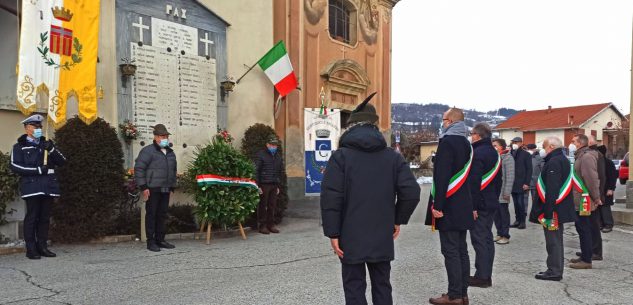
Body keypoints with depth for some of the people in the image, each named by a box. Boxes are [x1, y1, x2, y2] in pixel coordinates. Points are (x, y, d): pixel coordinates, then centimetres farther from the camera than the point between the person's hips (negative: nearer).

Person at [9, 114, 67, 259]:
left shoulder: (46, 144, 20)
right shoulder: (19, 147, 7)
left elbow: (62, 161, 10)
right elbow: (15, 166, -5)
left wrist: (52, 149, -7)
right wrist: (38, 170, -13)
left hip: (48, 187, 4)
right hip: (32, 187, -4)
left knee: (45, 218, 7)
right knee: (32, 218, -4)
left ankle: (42, 246, 14)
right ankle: (31, 249, 1)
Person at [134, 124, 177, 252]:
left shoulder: (171, 153, 18)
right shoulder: (148, 151, -5)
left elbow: (173, 170, 26)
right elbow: (139, 168, -10)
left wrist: (172, 186, 19)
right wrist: (143, 187, -14)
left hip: (165, 190, 7)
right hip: (152, 189, -7)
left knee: (162, 215, 10)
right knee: (151, 215, -2)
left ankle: (160, 240, 19)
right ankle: (150, 242, 5)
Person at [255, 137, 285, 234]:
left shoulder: (278, 156, 15)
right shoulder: (261, 155, -3)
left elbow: (280, 172, 19)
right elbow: (256, 171, -7)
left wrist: (278, 186, 13)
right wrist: (258, 186, -13)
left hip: (274, 185, 5)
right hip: (264, 184, -5)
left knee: (272, 206, 8)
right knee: (263, 206, -1)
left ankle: (271, 225, 16)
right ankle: (262, 226, 6)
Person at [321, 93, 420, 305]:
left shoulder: (340, 156, -7)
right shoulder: (393, 156, 3)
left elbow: (330, 198, -14)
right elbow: (411, 192, -4)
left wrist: (332, 233, -8)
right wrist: (398, 219, 9)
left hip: (351, 238, -3)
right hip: (382, 238, 3)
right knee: (382, 286, 16)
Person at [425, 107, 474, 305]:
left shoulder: (447, 142, -14)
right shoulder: (466, 143, 14)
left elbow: (442, 176, -20)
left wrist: (437, 205, -19)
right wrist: (470, 204, 21)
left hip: (449, 206, -9)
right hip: (463, 206, 9)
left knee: (451, 251, -4)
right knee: (461, 250, 12)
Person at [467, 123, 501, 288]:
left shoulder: (477, 153, -16)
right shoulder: (495, 153, 14)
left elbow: (474, 182, -22)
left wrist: (472, 206, -21)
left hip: (479, 205, -9)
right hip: (492, 203, 9)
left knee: (479, 239, -4)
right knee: (487, 238, 13)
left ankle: (481, 276, 1)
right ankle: (487, 275, 19)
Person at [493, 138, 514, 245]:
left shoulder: (508, 158, -9)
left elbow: (510, 177, -13)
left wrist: (507, 192, -17)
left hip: (502, 192, -6)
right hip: (494, 191, 6)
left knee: (504, 214, 2)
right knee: (496, 213, 12)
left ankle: (505, 236, 11)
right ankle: (499, 233, 23)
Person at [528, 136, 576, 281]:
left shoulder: (553, 162, -19)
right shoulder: (563, 160, 14)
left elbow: (551, 190, -25)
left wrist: (548, 212, -25)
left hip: (553, 209, -10)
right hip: (561, 208, 10)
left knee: (553, 241, -2)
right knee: (556, 241, 17)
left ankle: (554, 272, 5)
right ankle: (556, 270, 26)